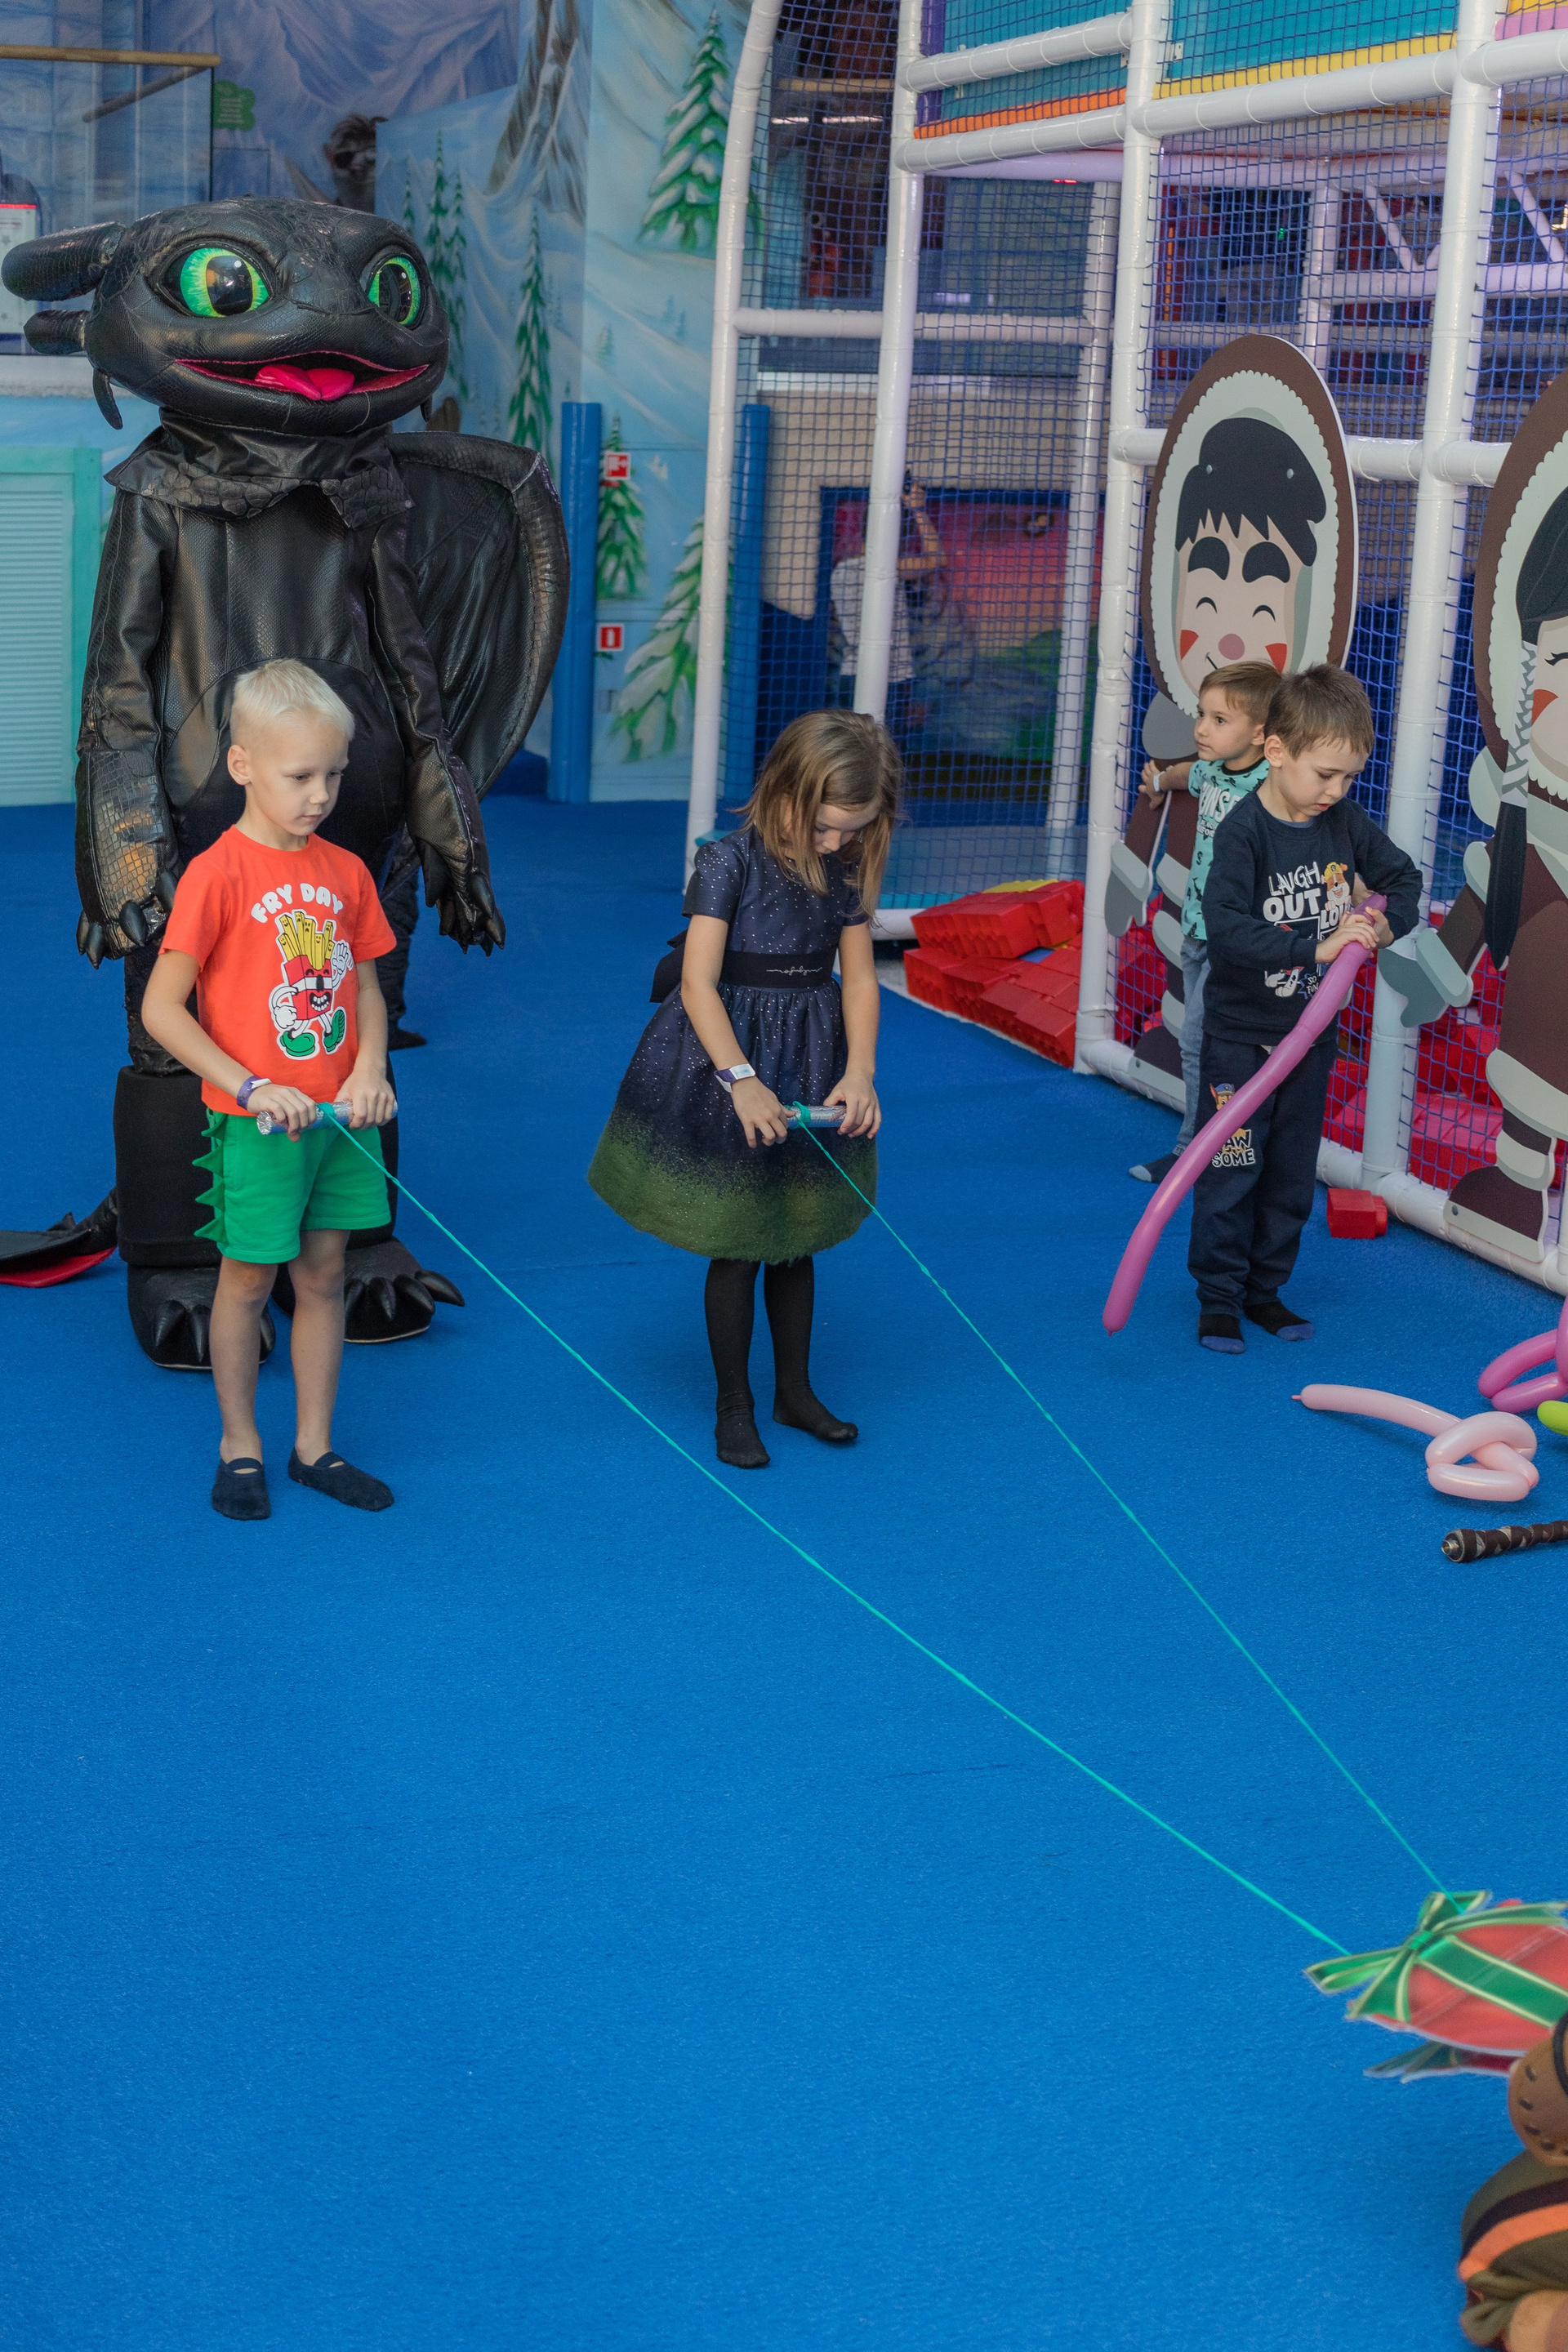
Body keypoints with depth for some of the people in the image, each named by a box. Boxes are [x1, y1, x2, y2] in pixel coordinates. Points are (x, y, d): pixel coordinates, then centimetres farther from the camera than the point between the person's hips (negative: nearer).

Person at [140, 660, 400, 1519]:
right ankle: (239, 1446, 24)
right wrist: (251, 1087, -20)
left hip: (340, 1118, 5)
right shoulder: (216, 875, -14)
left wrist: (371, 1070, -9)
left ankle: (314, 1446, 25)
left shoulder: (345, 873, 3)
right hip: (255, 1122, -5)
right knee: (247, 1281, 8)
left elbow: (366, 988, 10)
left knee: (323, 1277, 13)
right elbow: (160, 1008, -16)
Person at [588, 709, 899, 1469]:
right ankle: (733, 1406, 17)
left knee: (797, 1235, 16)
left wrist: (859, 1072, -12)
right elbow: (698, 984, -19)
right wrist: (741, 1078, -25)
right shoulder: (729, 862, -16)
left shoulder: (846, 871, 0)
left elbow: (859, 978, 1)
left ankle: (795, 1391, 31)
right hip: (729, 1054, -5)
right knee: (737, 1243, 3)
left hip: (810, 1061, 5)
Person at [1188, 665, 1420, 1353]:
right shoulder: (1243, 831, -20)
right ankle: (1219, 1298, 11)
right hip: (1241, 1035, -6)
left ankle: (1265, 1290, 25)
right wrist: (1317, 946, -34)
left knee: (1293, 1173, 12)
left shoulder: (1345, 823, -2)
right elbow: (1228, 928, -31)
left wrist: (1384, 924, -5)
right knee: (1232, 1170, 0)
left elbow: (1403, 878, 15)